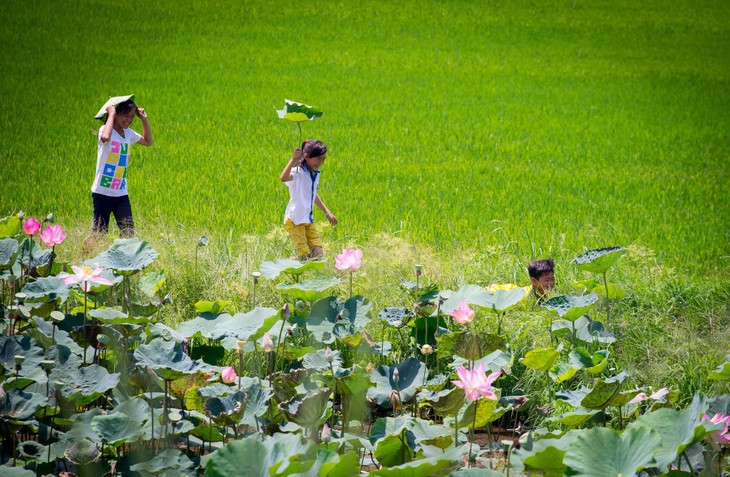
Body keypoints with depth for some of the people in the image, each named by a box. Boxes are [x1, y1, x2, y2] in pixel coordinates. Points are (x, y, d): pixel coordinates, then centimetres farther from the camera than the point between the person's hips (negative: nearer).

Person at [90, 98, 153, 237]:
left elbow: (148, 141, 25)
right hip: (103, 192, -6)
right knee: (100, 232, -1)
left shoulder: (128, 133, 10)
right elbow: (105, 137, -37)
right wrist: (111, 114, -24)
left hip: (121, 193, 6)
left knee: (129, 231, -3)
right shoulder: (105, 130, -11)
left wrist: (144, 119, 14)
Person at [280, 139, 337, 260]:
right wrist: (293, 159, -48)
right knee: (304, 255, -12)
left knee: (318, 253, 2)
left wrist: (327, 212, 32)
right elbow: (283, 178, -40)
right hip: (294, 220, -8)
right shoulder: (298, 172, -17)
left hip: (309, 220, 8)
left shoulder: (315, 174, 9)